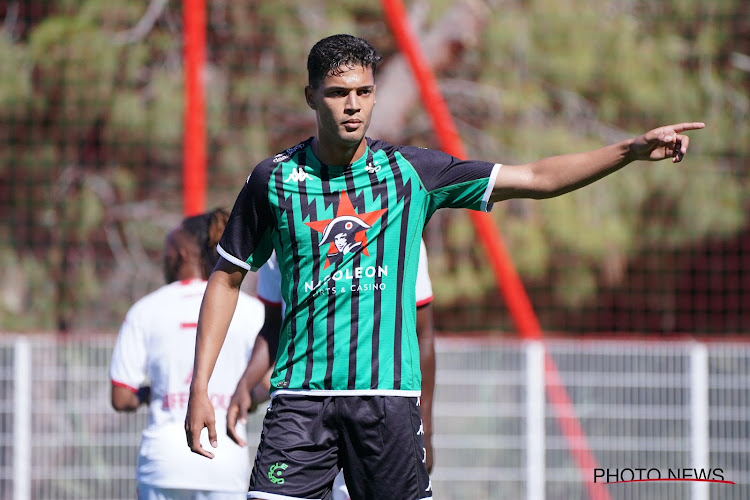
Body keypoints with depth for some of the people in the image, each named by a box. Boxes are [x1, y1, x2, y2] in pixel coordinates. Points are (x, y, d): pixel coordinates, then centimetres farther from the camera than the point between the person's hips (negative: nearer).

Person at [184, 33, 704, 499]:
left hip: (388, 394, 1)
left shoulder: (410, 170, 3)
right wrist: (200, 388, 5)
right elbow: (227, 279, 11)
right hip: (301, 396, -1)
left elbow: (537, 178, 4)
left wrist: (632, 150, -6)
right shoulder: (273, 179, 3)